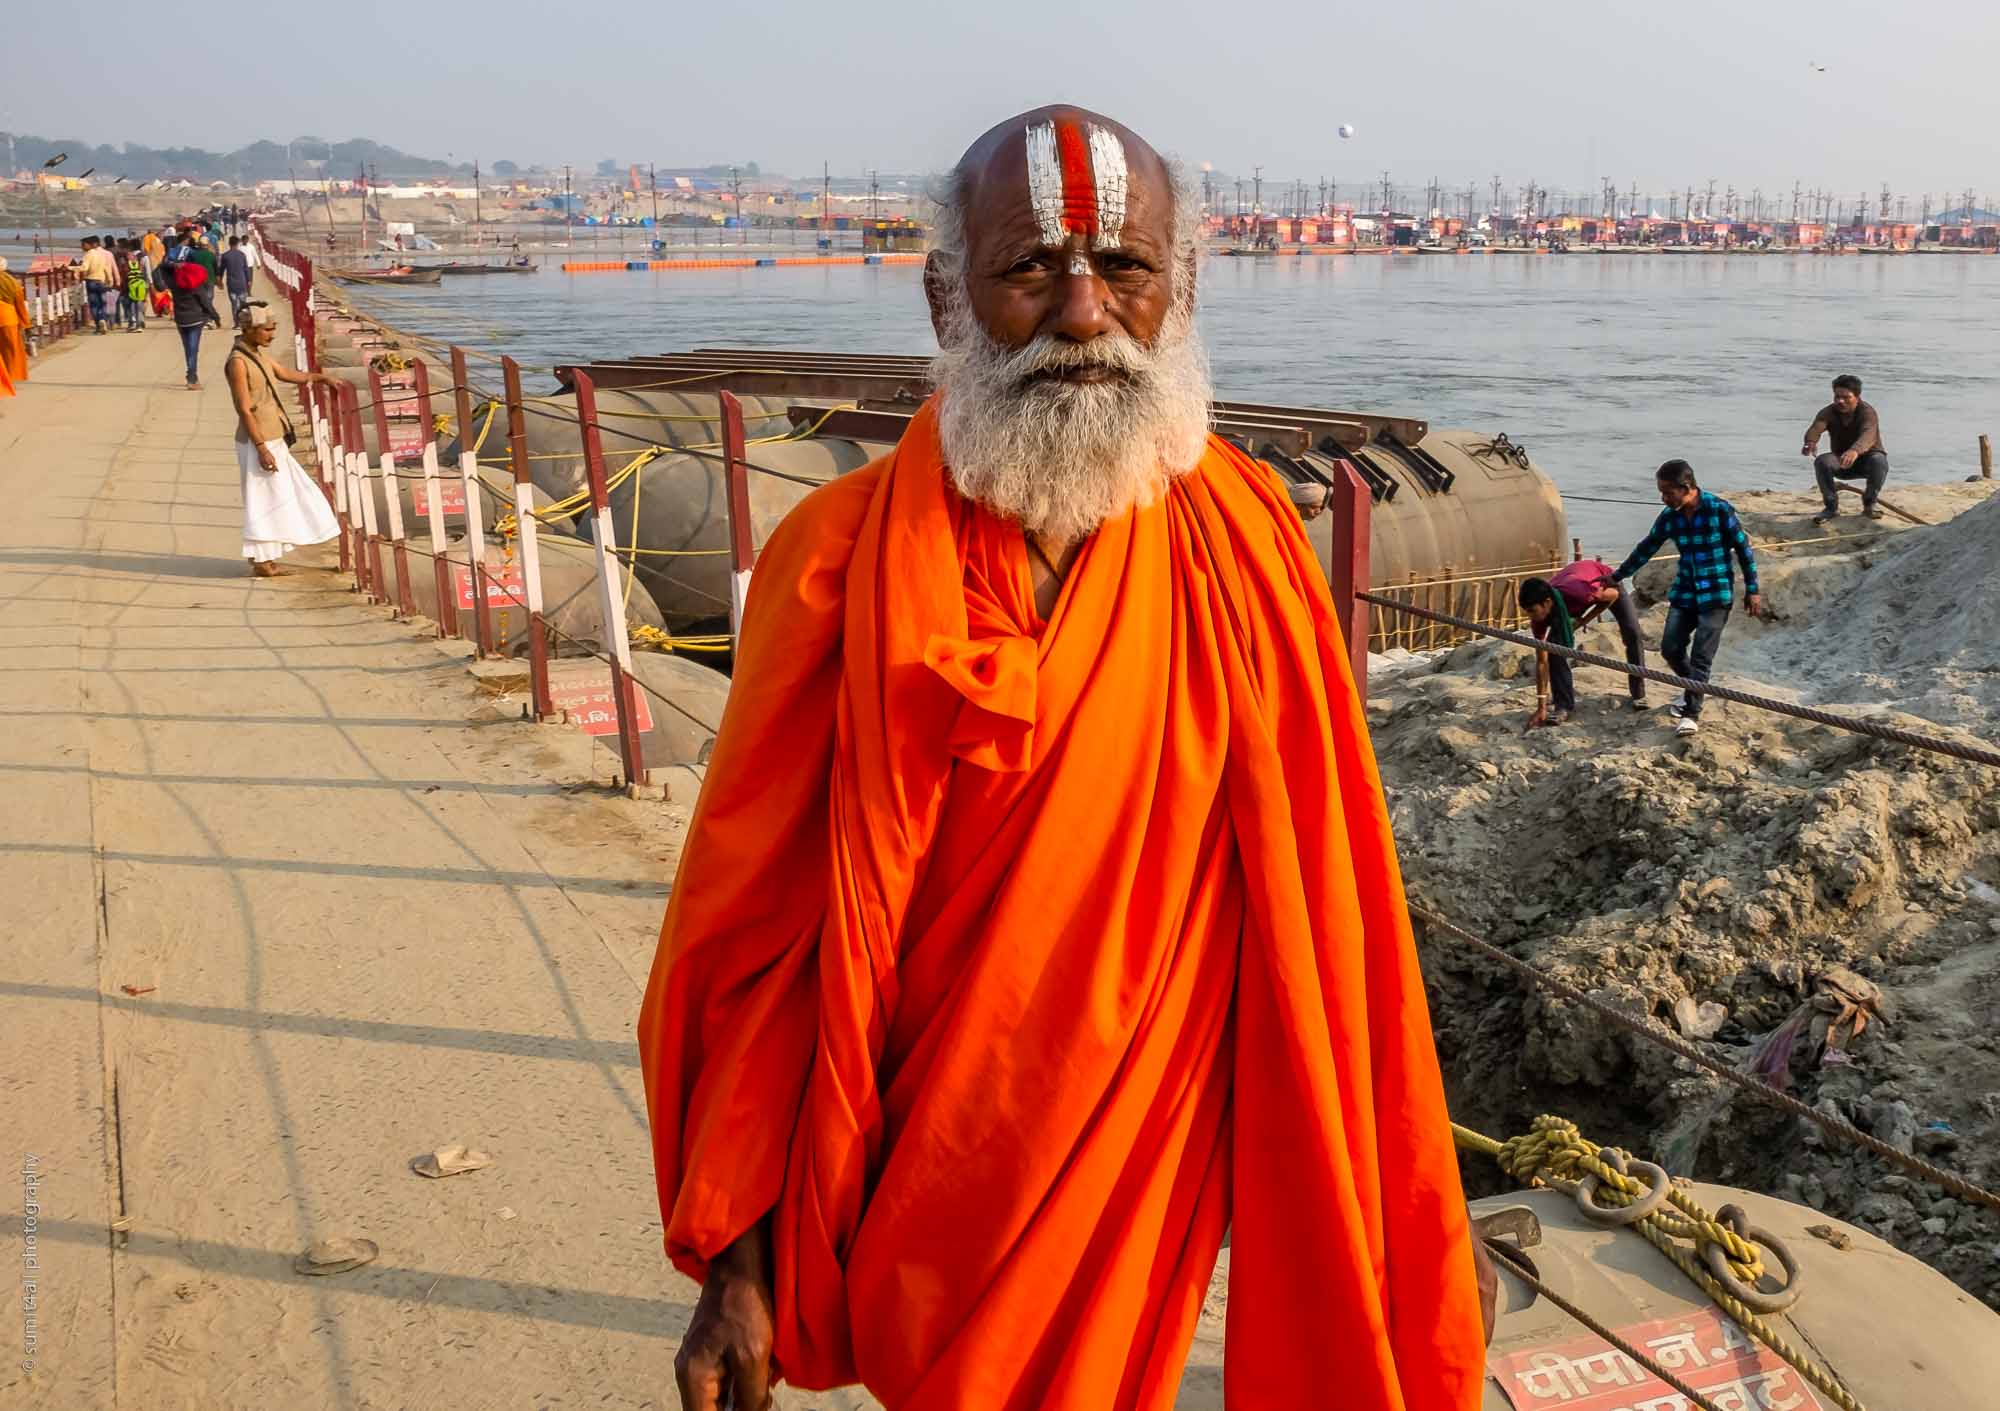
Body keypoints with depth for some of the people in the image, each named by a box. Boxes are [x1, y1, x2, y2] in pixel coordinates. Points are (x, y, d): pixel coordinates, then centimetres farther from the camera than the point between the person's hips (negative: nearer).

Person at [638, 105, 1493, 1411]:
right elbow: (754, 932, -8)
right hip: (925, 1200, -1)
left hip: (1151, 1176, 1)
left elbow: (1325, 898, -5)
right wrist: (734, 1259, -6)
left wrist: (1411, 1207, -1)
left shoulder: (1243, 541, -9)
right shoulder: (841, 567, -13)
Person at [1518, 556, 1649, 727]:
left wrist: (1583, 621, -26)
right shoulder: (1539, 614, -32)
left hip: (1605, 581, -2)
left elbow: (1613, 594, -24)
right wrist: (1541, 707, -26)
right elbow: (1541, 661, -25)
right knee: (1554, 646, -16)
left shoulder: (1577, 591, -48)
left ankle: (1639, 695, 9)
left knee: (1632, 633, -9)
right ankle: (1563, 705, -8)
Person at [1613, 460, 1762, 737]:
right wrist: (1616, 577, 19)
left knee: (1701, 656, -9)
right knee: (1670, 648, 3)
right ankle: (1692, 690, 30)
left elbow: (1743, 548, -7)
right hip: (1684, 592, 5)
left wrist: (1752, 589, -4)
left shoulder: (1719, 510, -14)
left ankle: (1691, 713, -3)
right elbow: (1646, 549, 13)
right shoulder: (1669, 517, 0)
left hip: (1716, 594, -5)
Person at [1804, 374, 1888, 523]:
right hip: (1841, 462, 2)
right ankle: (1832, 507, -13)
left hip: (1866, 461, -2)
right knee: (1821, 461, -28)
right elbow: (1816, 428, -37)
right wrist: (1811, 441, -63)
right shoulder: (1828, 412, -15)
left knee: (1879, 460, -35)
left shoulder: (1867, 412, -25)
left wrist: (1855, 451, -70)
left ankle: (1870, 502, -10)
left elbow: (1868, 435, -46)